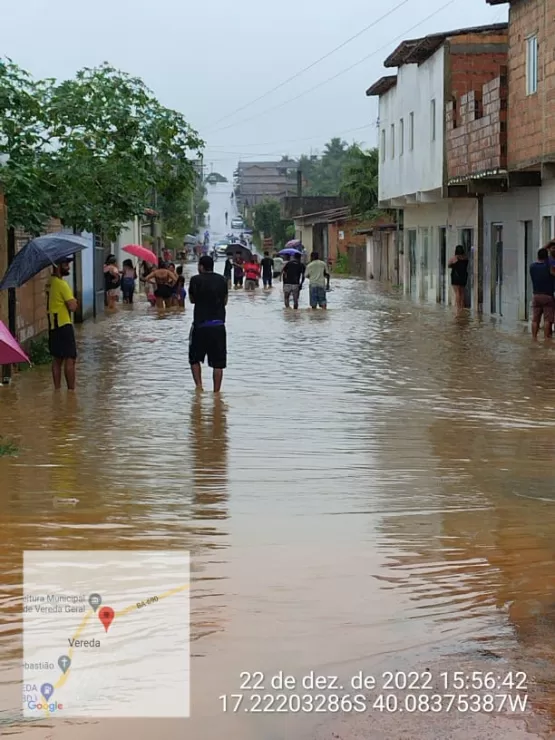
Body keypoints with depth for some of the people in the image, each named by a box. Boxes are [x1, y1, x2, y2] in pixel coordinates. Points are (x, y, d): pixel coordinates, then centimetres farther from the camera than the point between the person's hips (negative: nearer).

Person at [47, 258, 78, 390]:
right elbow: (73, 307, -21)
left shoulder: (50, 282, 9)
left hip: (53, 325, 9)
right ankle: (71, 389, -6)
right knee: (70, 359, -6)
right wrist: (74, 302, 0)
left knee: (57, 359, 13)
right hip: (63, 325, -9)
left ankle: (57, 389, 16)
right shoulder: (62, 284, -17)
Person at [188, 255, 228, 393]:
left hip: (201, 324, -3)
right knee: (218, 363, 5)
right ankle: (216, 392, 5)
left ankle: (198, 385, 1)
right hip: (218, 324, 3)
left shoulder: (196, 280, -6)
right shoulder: (222, 280, 5)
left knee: (194, 358, 15)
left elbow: (192, 299, 5)